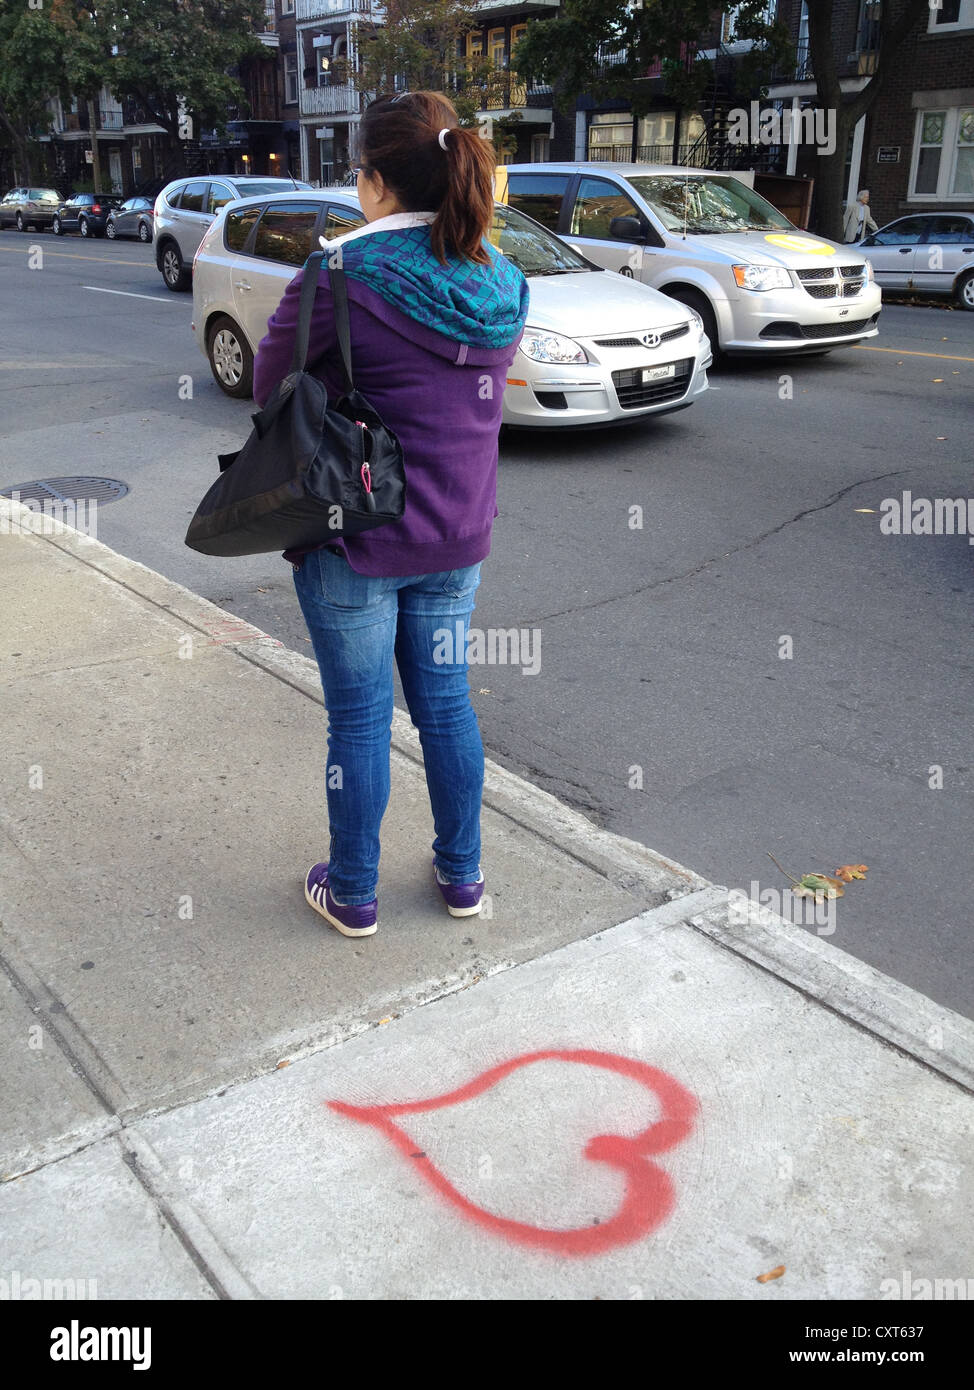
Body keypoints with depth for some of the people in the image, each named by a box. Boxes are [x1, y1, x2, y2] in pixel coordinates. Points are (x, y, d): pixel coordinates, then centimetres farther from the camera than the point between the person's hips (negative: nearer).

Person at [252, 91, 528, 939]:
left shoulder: (345, 276, -18)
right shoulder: (502, 285, 2)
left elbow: (272, 383, -6)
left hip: (355, 540, -5)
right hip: (458, 535, 6)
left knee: (359, 718, 8)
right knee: (447, 704, 18)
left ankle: (353, 894, 25)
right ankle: (462, 875, 32)